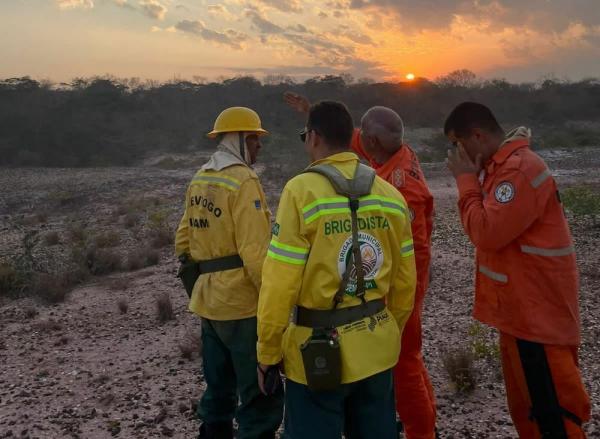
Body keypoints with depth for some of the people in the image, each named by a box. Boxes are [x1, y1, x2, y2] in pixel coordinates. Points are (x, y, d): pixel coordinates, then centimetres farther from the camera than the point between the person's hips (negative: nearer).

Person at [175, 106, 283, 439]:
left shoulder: (199, 180, 11)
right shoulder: (243, 181, -15)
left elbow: (184, 240, 15)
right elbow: (255, 252, -21)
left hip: (209, 302, 9)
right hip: (242, 303, -9)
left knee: (219, 386, 22)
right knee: (261, 395, 0)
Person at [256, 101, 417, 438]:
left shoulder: (302, 191, -14)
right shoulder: (390, 194, 2)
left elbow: (280, 283, -16)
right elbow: (405, 281, 7)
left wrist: (268, 353, -5)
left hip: (318, 351, -5)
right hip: (378, 350, 6)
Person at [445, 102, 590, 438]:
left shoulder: (521, 168, -21)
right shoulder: (502, 166, 11)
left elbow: (486, 232, -23)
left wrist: (466, 180, -15)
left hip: (538, 313, -10)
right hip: (521, 308, 10)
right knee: (525, 406, 21)